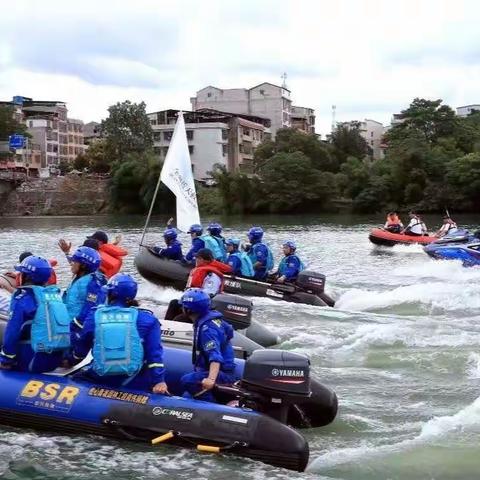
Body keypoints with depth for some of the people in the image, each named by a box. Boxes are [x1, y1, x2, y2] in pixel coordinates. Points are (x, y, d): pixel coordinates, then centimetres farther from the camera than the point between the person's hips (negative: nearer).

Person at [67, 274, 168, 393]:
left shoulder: (94, 316, 4)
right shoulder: (146, 318, -1)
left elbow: (81, 346, 16)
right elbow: (154, 352, -7)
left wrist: (70, 361, 35)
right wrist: (159, 380, -6)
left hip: (101, 380, 3)